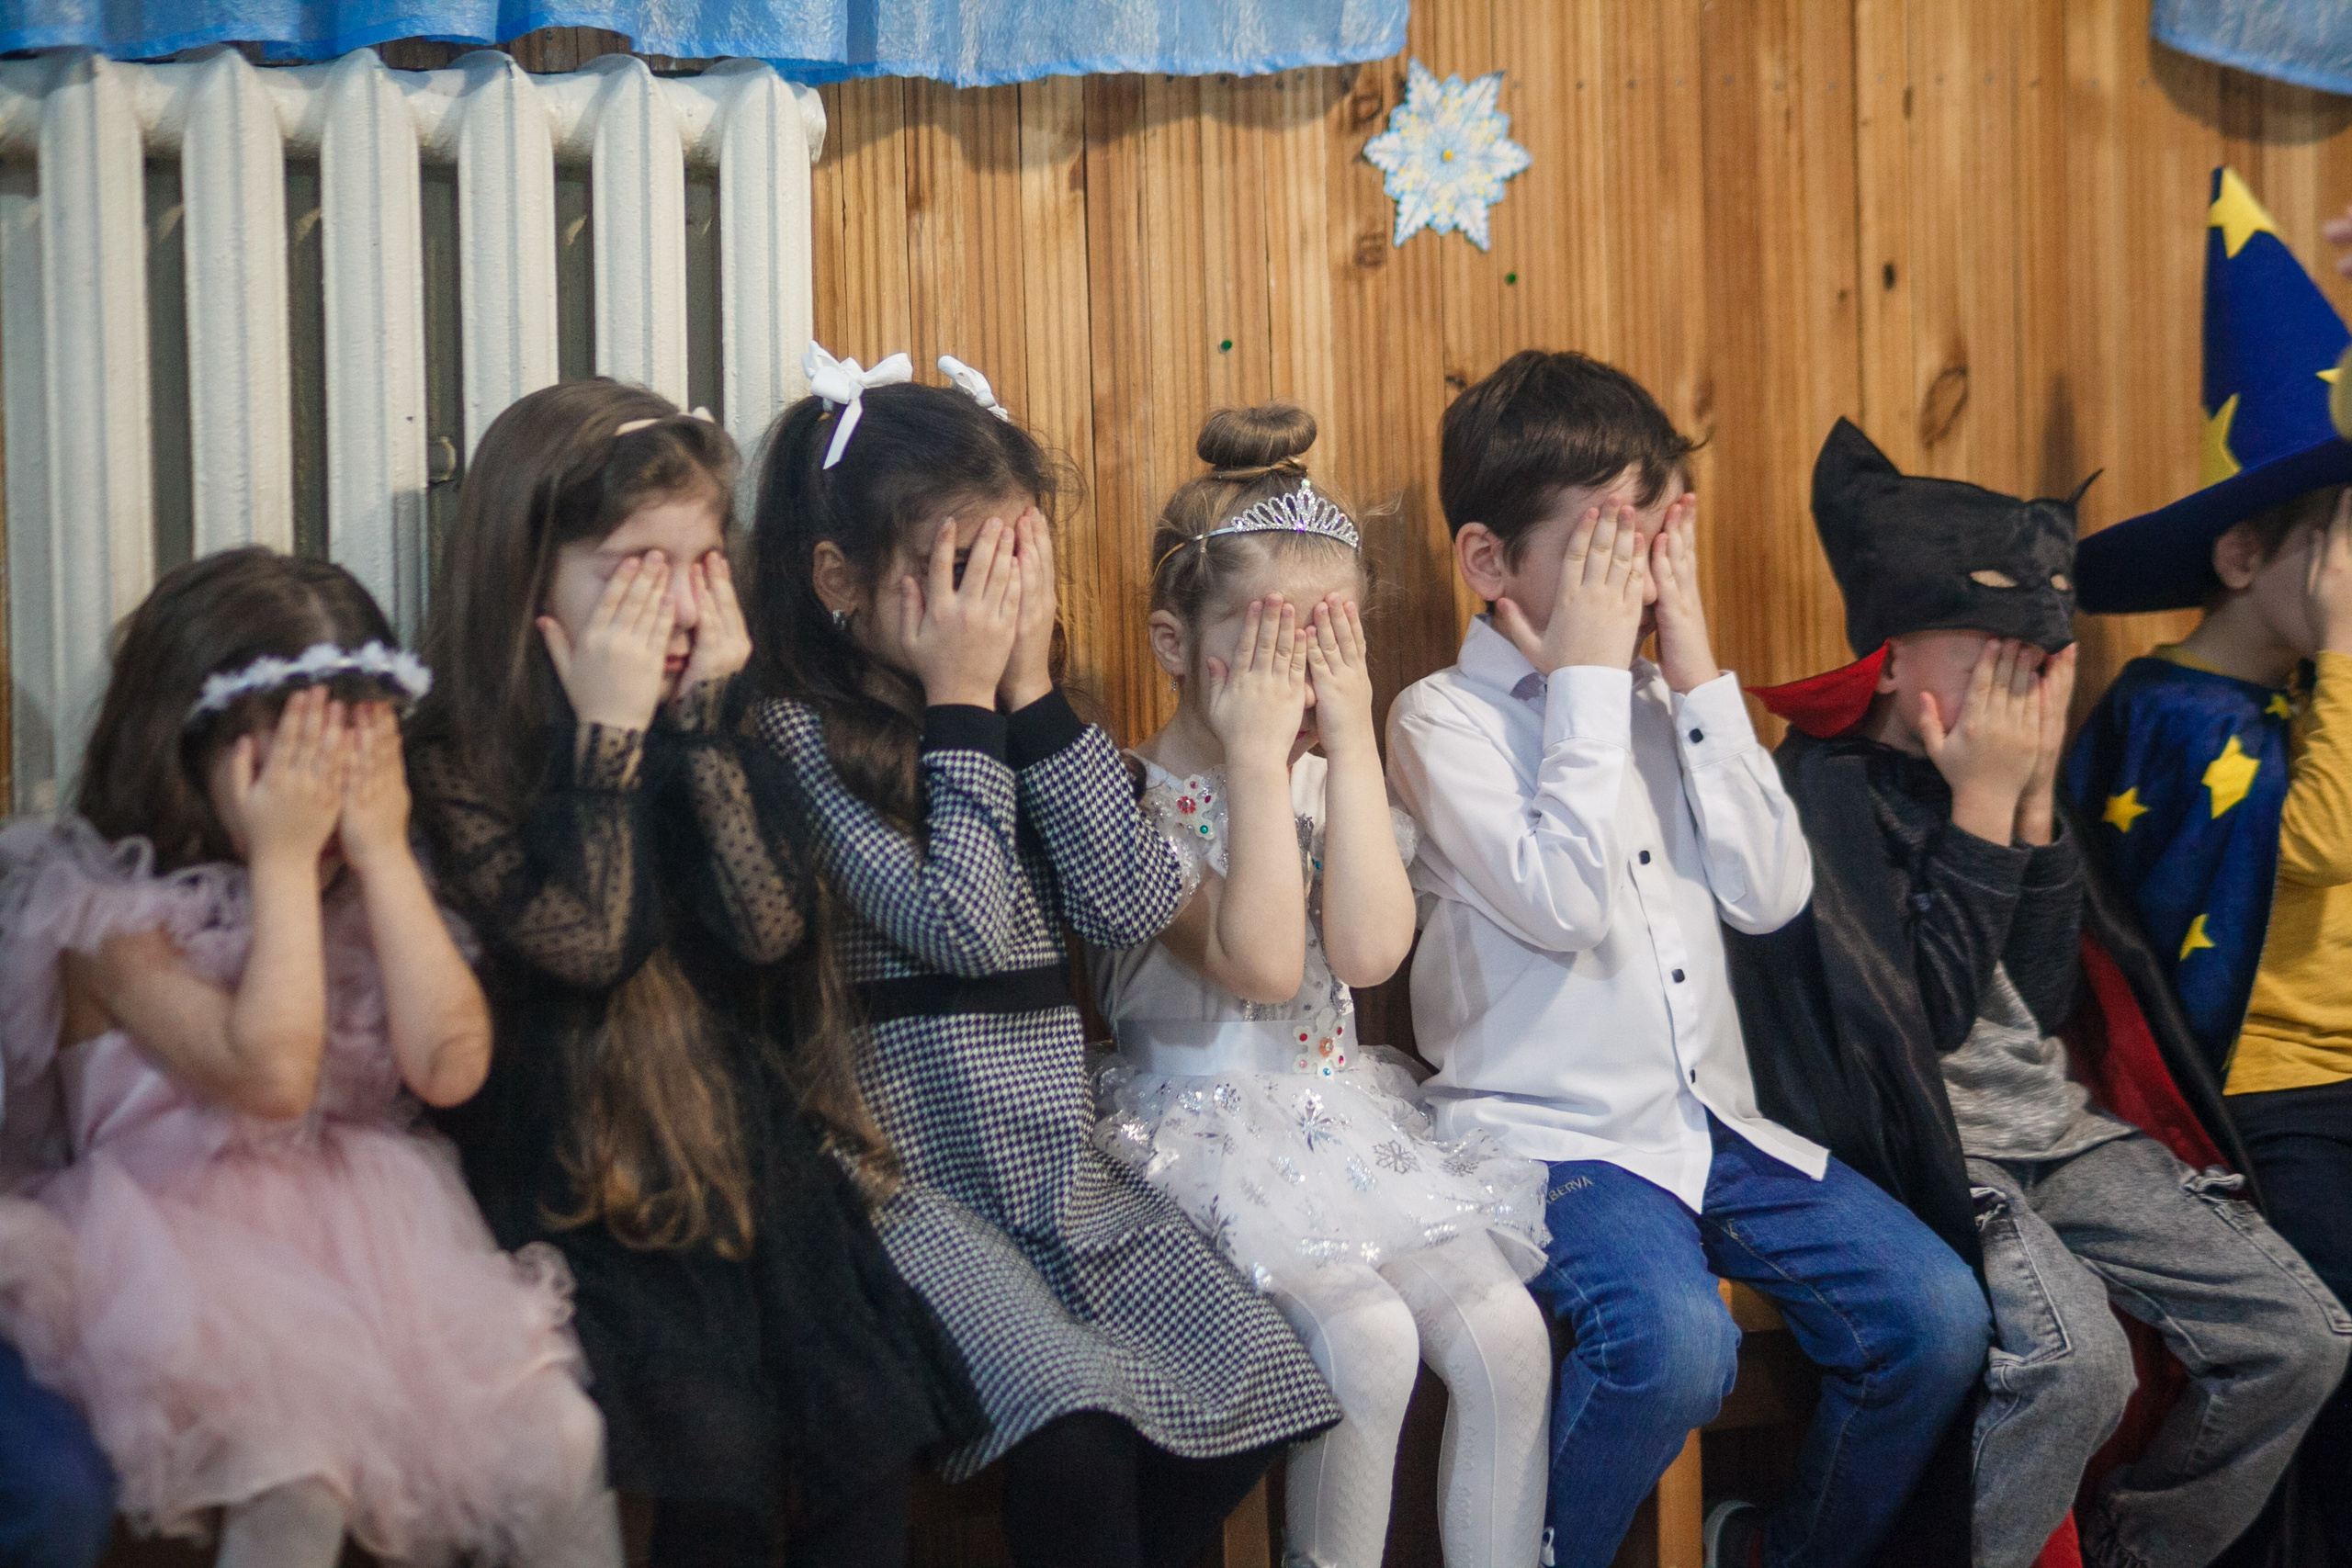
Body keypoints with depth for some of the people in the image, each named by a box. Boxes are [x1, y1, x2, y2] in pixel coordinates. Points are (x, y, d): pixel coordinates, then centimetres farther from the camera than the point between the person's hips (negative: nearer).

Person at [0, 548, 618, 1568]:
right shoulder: (107, 908, -8)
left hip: (363, 1231, 4)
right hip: (194, 1253, -4)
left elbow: (450, 1065, -7)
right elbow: (270, 1073, -21)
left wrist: (381, 850, -8)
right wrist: (284, 859, -16)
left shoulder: (367, 889, 8)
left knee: (554, 1454, -15)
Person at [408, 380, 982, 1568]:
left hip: (757, 1147, 5)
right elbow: (588, 940, -19)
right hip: (594, 1175, -4)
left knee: (866, 1458, -1)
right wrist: (610, 733, -16)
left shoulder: (705, 735, 7)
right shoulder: (459, 759, -6)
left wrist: (704, 715, -9)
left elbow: (766, 923, -8)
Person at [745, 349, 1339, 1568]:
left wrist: (1032, 690, -4)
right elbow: (962, 926, -18)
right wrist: (963, 705, -10)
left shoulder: (1009, 721, 12)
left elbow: (1132, 905, -1)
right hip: (917, 1179, -6)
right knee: (1079, 1442, -25)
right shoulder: (798, 732, -8)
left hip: (1058, 1162, 7)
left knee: (1250, 1382, -8)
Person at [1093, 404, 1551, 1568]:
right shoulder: (1133, 803, -10)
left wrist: (1351, 741, -13)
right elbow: (1261, 964, -25)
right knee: (1369, 1337, -26)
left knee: (1502, 1329, -15)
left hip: (1346, 1122, 5)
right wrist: (1257, 754, -23)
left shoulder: (1330, 781, 7)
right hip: (1209, 1140, -5)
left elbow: (1368, 951, -12)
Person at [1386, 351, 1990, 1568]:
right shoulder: (1446, 718, -6)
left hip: (1710, 1118, 7)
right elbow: (1562, 902, -22)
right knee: (1674, 1338, -32)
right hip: (1553, 1133, -6)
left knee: (1936, 1313, -4)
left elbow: (1772, 893, 2)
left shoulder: (1655, 699, 13)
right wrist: (1589, 676, -14)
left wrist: (1698, 675, -2)